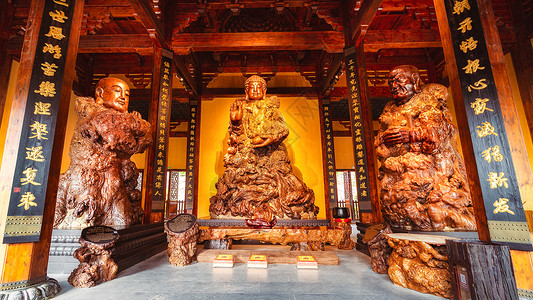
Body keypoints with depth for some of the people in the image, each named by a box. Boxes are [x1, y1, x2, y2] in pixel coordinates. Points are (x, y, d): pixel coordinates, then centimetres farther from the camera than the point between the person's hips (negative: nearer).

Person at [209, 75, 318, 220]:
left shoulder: (271, 107, 16)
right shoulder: (241, 106, 19)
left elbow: (282, 128, 2)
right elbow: (236, 135, 10)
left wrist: (269, 137, -18)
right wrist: (236, 121, -11)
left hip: (270, 152, -1)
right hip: (245, 152, 1)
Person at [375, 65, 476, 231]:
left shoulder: (431, 95, 14)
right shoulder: (389, 109, 26)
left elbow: (443, 126, -2)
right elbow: (380, 145, 21)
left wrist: (411, 134, -13)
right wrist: (383, 140, -3)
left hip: (431, 164, -3)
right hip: (397, 172, 4)